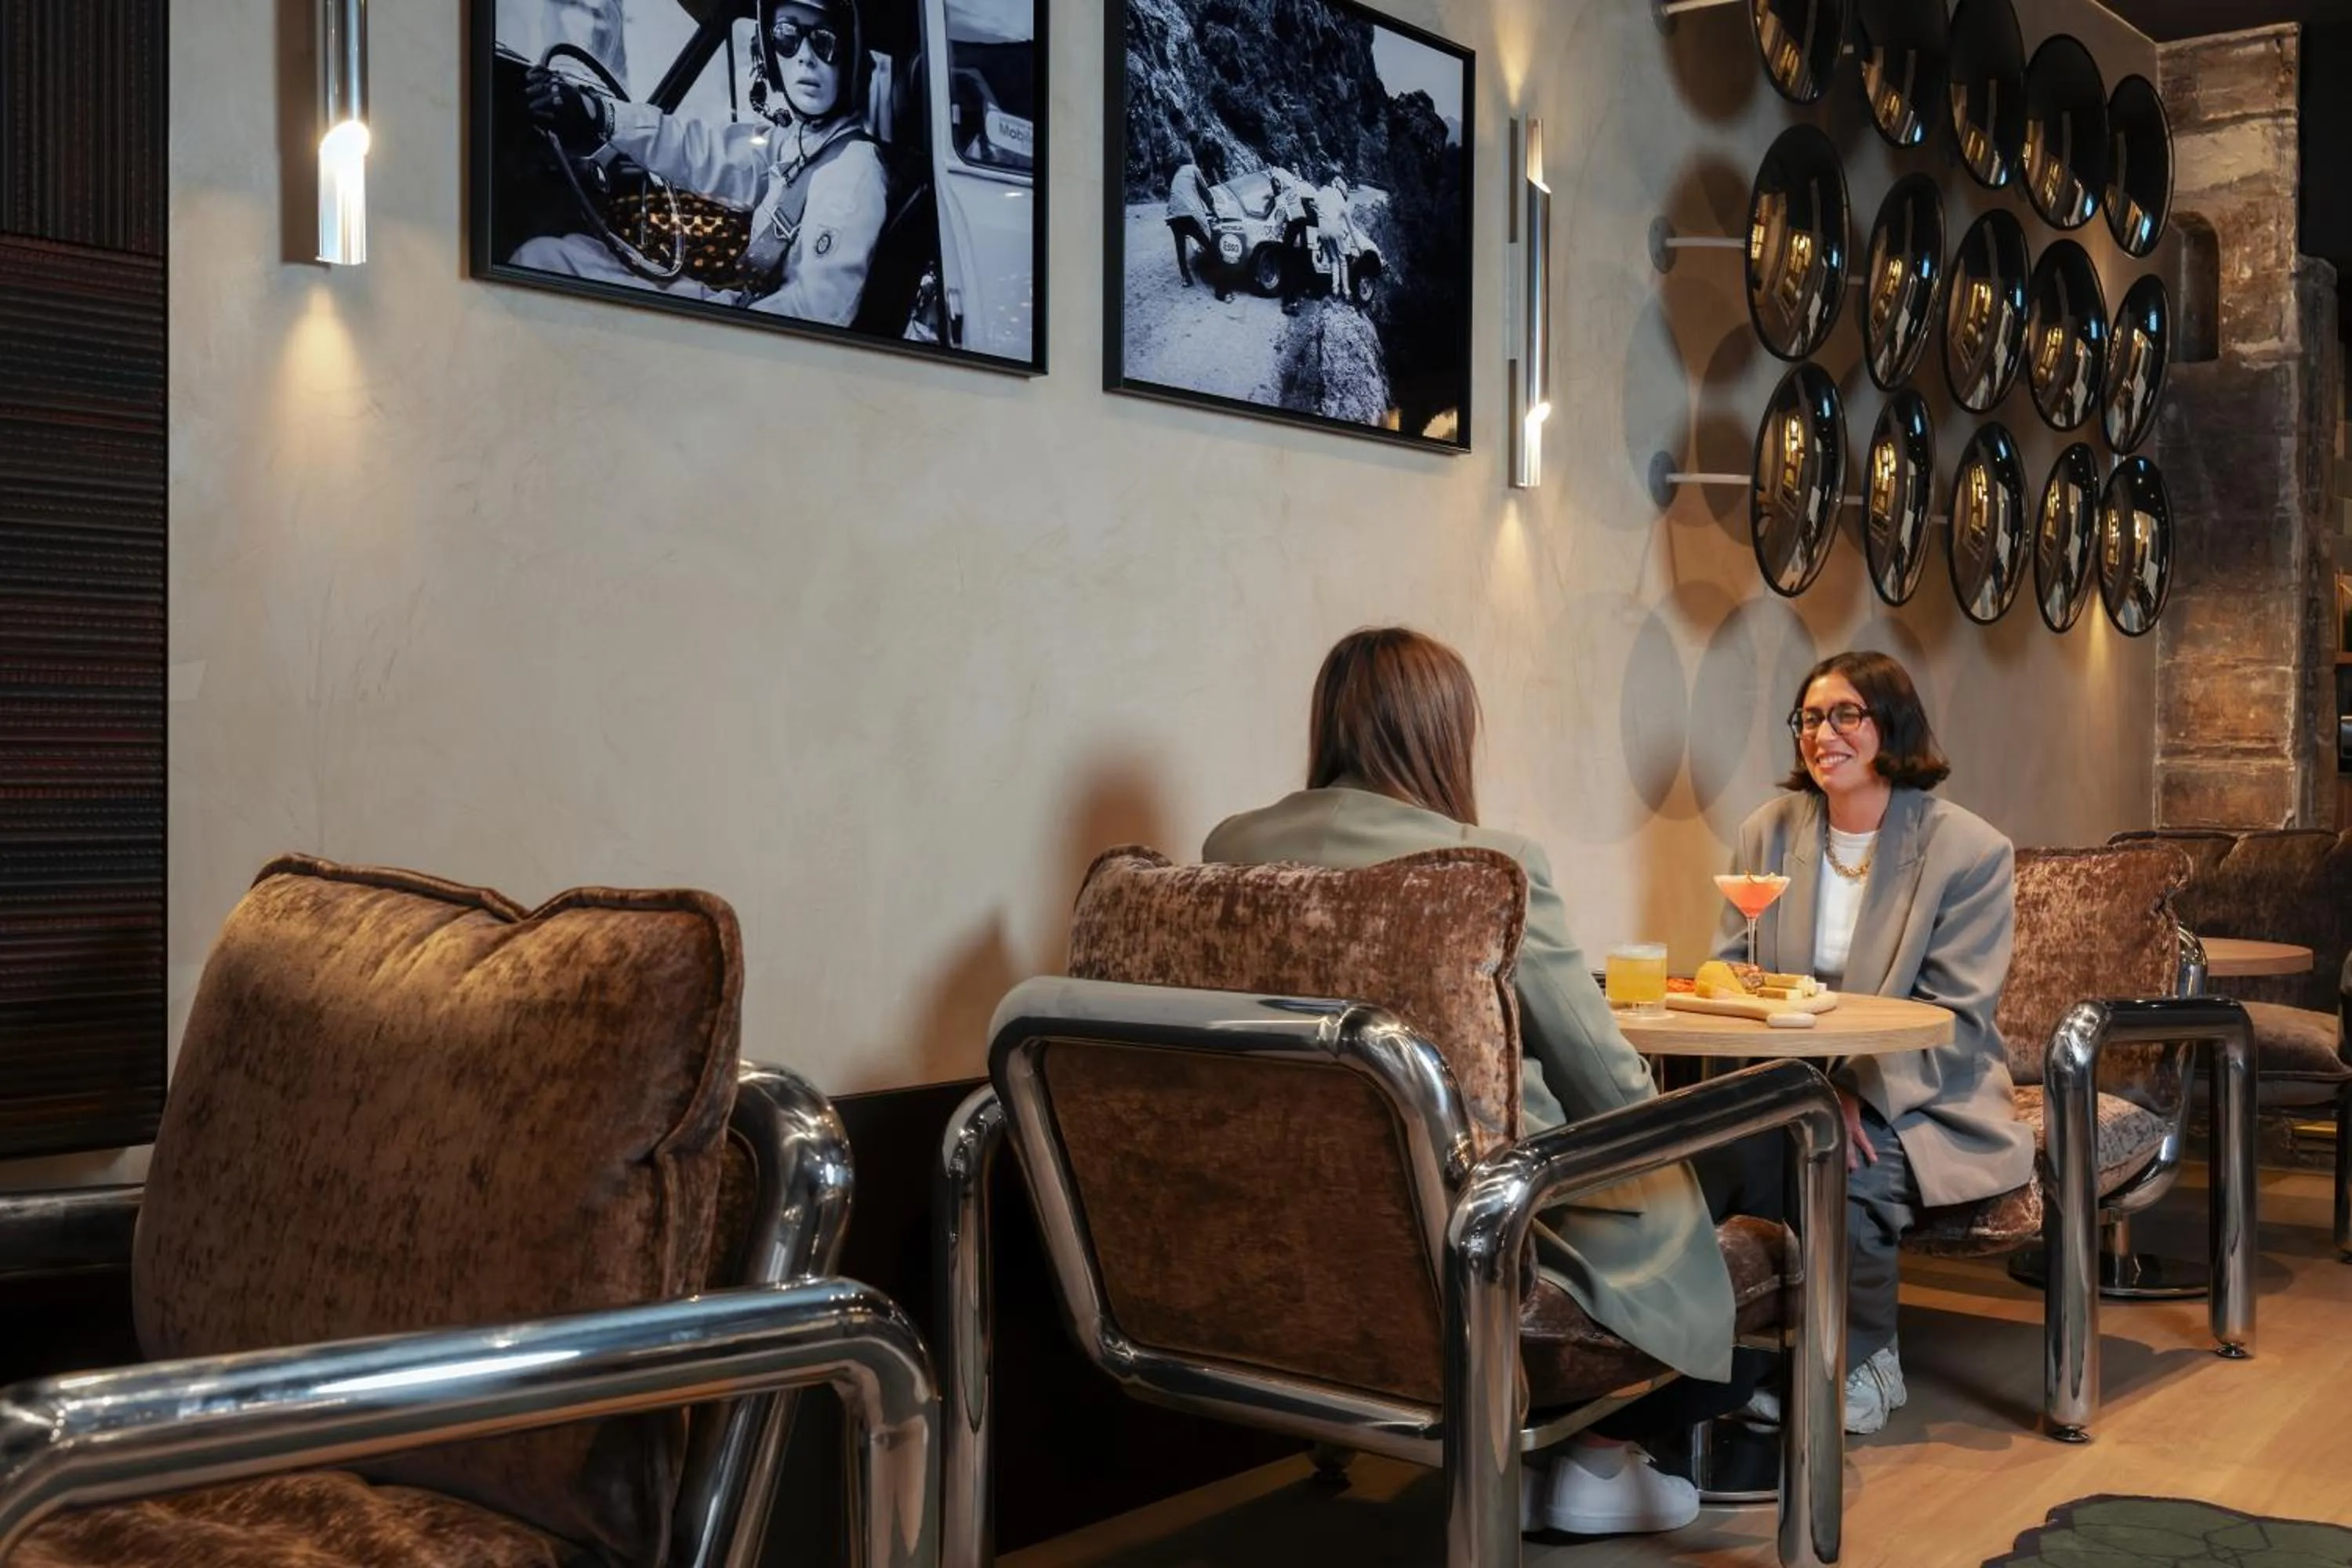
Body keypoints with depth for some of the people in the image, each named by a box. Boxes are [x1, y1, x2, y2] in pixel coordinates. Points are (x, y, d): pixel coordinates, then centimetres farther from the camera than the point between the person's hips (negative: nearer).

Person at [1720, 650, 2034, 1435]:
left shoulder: (1971, 851, -5)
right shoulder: (1767, 833, 7)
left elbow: (1955, 1020, -9)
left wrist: (1855, 1090, -24)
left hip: (1919, 1101, -3)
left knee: (1840, 1166, -33)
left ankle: (1863, 1362, -4)